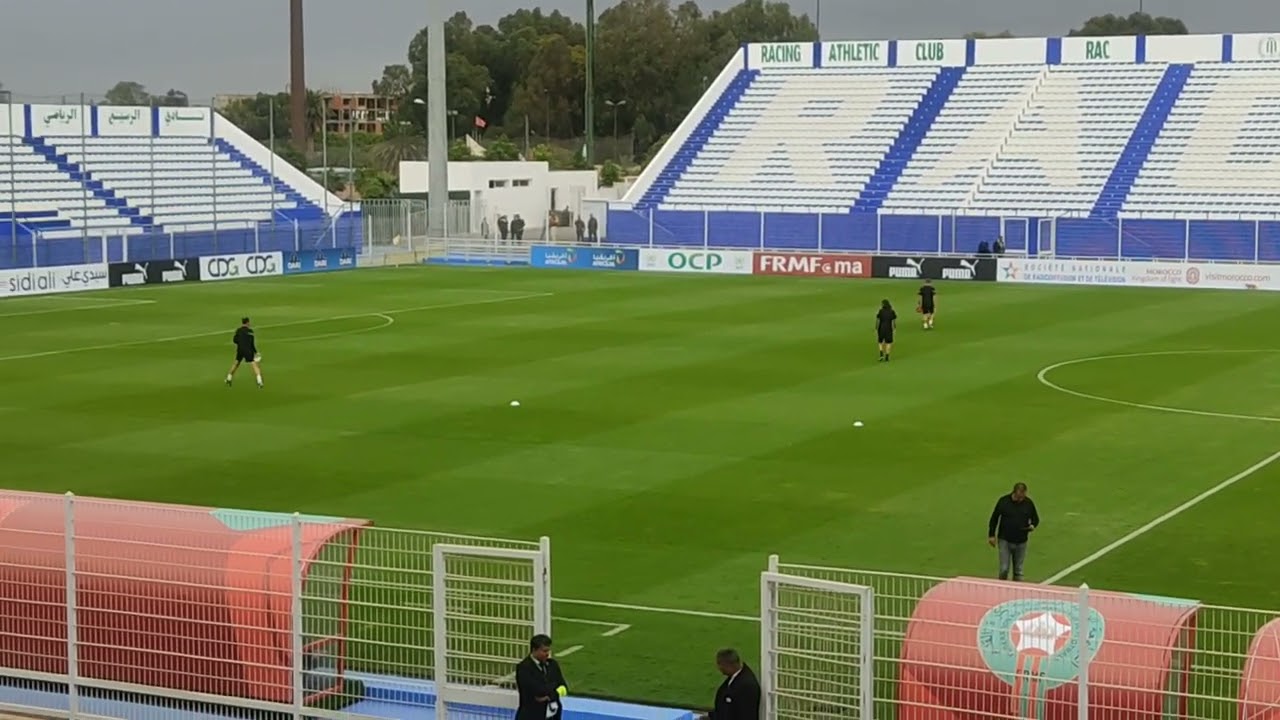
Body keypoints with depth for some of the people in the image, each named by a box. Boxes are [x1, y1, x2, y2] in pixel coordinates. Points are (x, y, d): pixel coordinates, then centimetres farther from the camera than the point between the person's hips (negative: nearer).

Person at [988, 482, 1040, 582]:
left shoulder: (1028, 503, -3)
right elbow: (994, 518, 0)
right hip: (1005, 540, -2)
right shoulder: (1004, 501, -9)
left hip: (1021, 542, 2)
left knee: (1018, 571, 9)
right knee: (1004, 569, -5)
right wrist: (991, 535, -1)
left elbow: (1035, 518, 10)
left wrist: (1033, 525, -14)